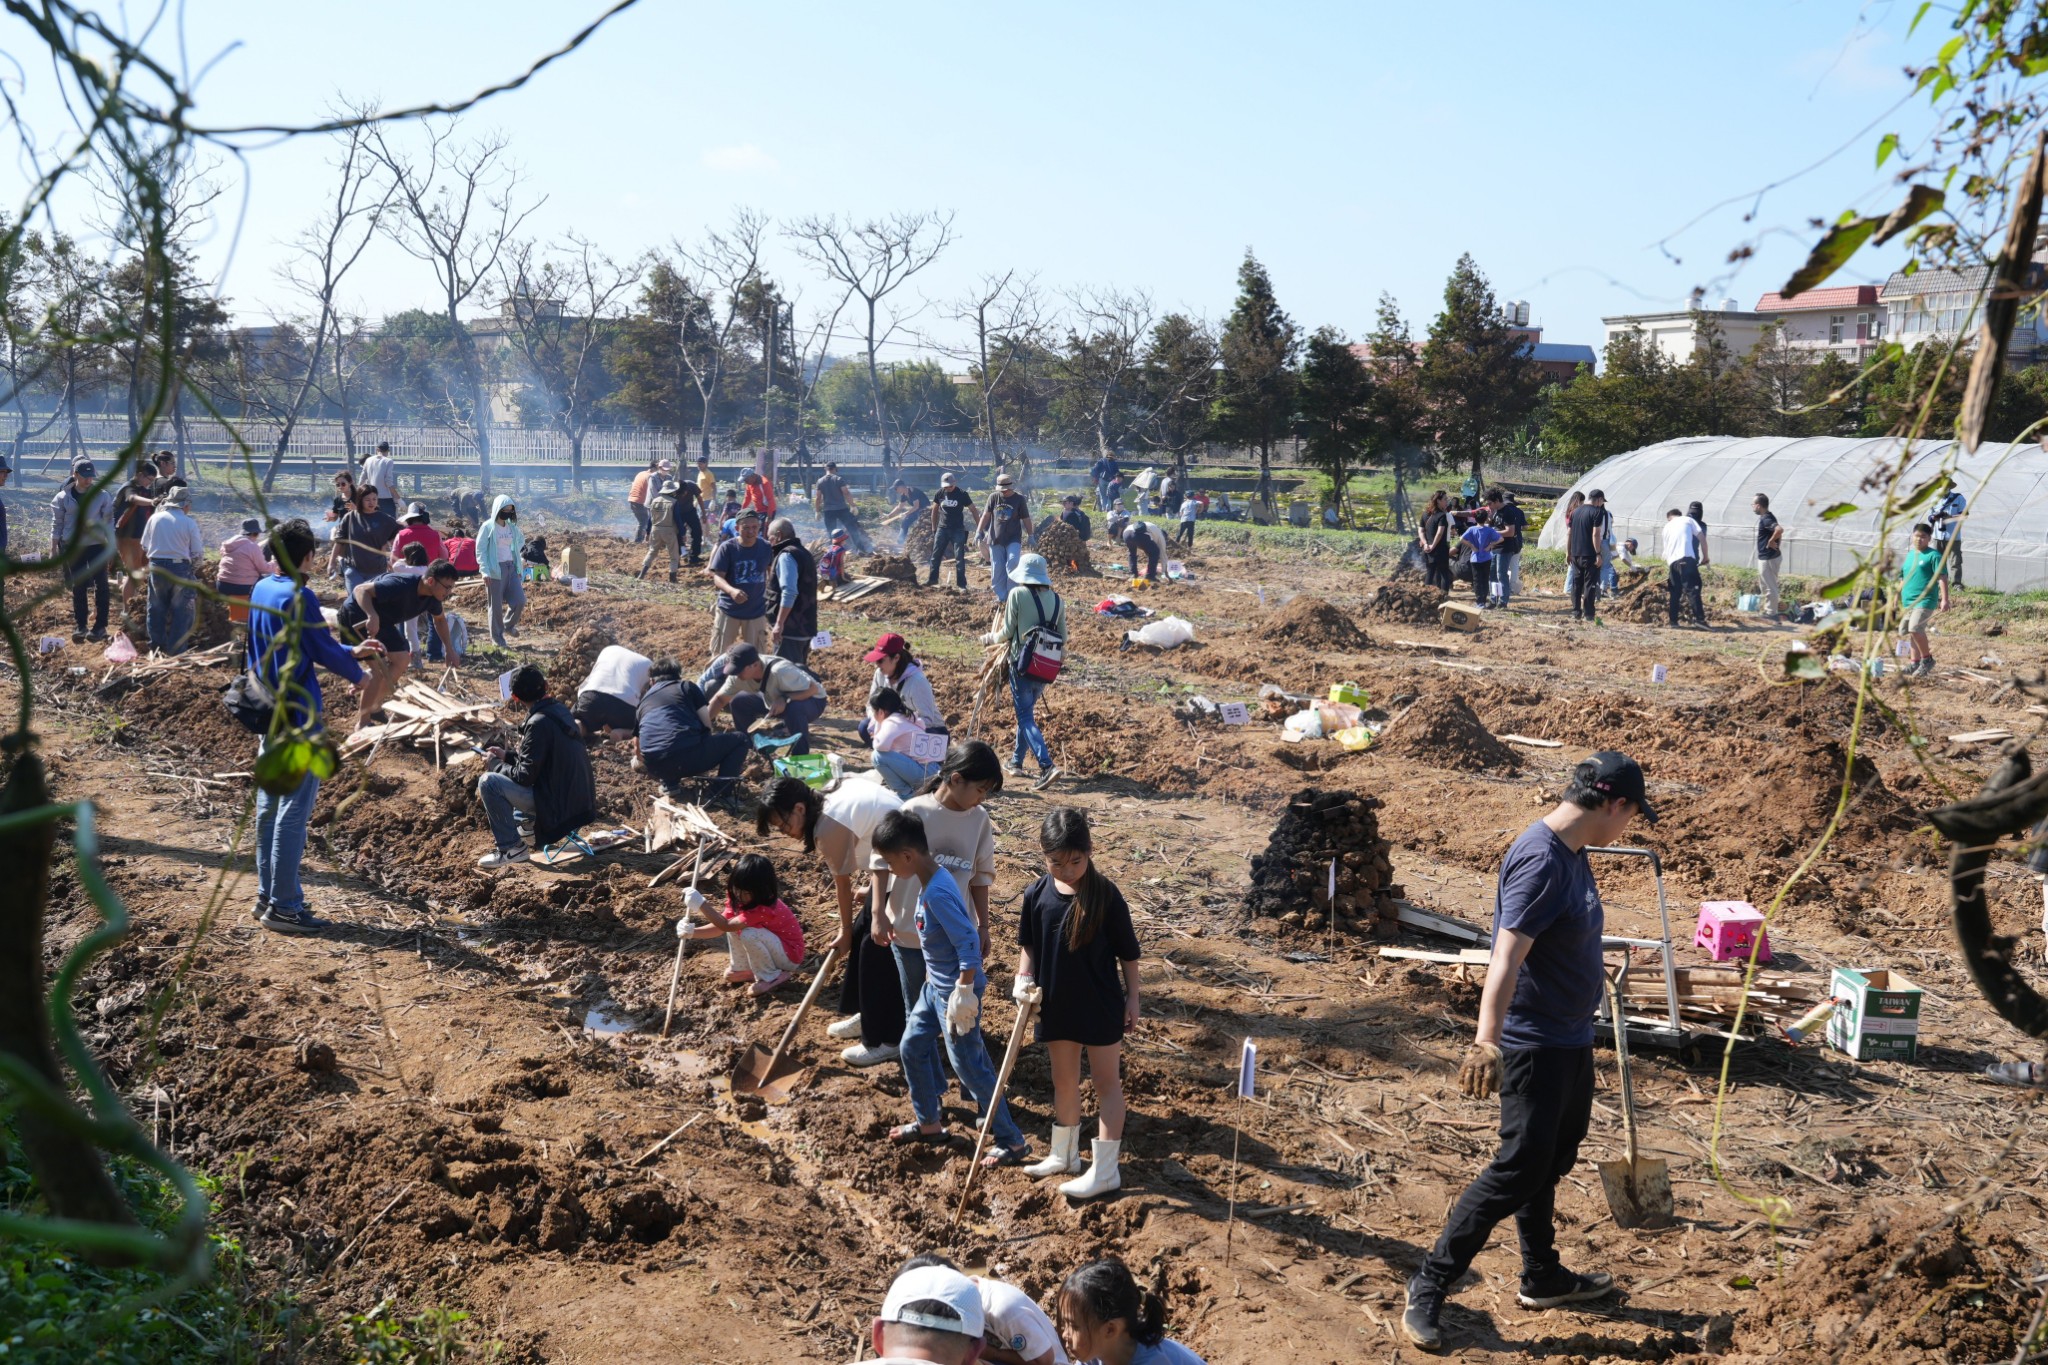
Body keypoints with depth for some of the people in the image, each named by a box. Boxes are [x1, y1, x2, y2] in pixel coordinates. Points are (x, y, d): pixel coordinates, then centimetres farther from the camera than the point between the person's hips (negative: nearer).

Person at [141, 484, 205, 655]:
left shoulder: (155, 518, 2)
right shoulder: (189, 523, -7)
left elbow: (144, 546, 7)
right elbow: (197, 554, -5)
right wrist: (194, 568, 13)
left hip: (156, 568, 3)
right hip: (180, 569, -3)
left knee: (157, 608, 16)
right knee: (182, 611, 6)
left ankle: (156, 645, 24)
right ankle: (176, 649, 4)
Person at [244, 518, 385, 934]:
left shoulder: (260, 591, 9)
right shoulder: (299, 598, -19)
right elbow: (324, 652, -14)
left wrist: (351, 651, 20)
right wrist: (356, 673, 5)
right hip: (298, 717, -9)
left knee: (269, 806, 15)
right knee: (294, 810, -4)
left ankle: (267, 896, 23)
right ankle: (283, 907, 0)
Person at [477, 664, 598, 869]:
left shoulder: (539, 723, -20)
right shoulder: (559, 710, 6)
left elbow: (524, 776, -17)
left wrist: (496, 765, 0)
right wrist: (507, 756, 18)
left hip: (561, 805, -9)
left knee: (488, 782, -10)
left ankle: (511, 848, -4)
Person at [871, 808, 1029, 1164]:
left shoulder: (938, 893, -28)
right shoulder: (928, 882, 2)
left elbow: (969, 943, -29)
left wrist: (963, 993, -24)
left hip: (955, 990, -10)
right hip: (935, 985, 10)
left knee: (968, 1066, -1)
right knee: (913, 1046, 18)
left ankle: (1012, 1142, 10)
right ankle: (929, 1124, 33)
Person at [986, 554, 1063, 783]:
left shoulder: (1017, 594, -9)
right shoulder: (1056, 599, 5)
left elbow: (1007, 632, -6)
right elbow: (1063, 637, 9)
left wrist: (990, 638, 14)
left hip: (1022, 663, -5)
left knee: (1026, 718, -2)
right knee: (1027, 711, 23)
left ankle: (1047, 766, -17)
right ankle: (1016, 761, 33)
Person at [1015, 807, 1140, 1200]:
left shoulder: (1106, 895, -16)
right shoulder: (1036, 895, -6)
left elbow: (1127, 951, -7)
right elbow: (1029, 945, 7)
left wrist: (1132, 998, -4)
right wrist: (1024, 979, -7)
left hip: (1101, 1007, -4)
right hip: (1056, 1006, 5)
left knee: (1107, 1083, 6)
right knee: (1064, 1082, 19)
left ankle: (1105, 1169, 13)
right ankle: (1064, 1156, 35)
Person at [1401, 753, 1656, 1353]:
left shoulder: (1573, 853, 6)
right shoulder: (1541, 861, -25)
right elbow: (1508, 955, -35)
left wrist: (1594, 973, 42)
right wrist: (1486, 1041, -44)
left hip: (1571, 1039, 10)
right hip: (1535, 1045, -10)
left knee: (1551, 1161, 21)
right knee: (1518, 1171, -6)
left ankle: (1543, 1277, 37)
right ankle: (1429, 1287, 2)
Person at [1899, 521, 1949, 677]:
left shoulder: (1934, 555, -6)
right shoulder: (1910, 555, 16)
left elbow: (1942, 578, -12)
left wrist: (1945, 599, -19)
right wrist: (1898, 595, 27)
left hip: (1925, 600, -8)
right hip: (1908, 601, 8)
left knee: (1915, 628, -22)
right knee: (1911, 632, 11)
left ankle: (1927, 659, -7)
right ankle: (1915, 663, 19)